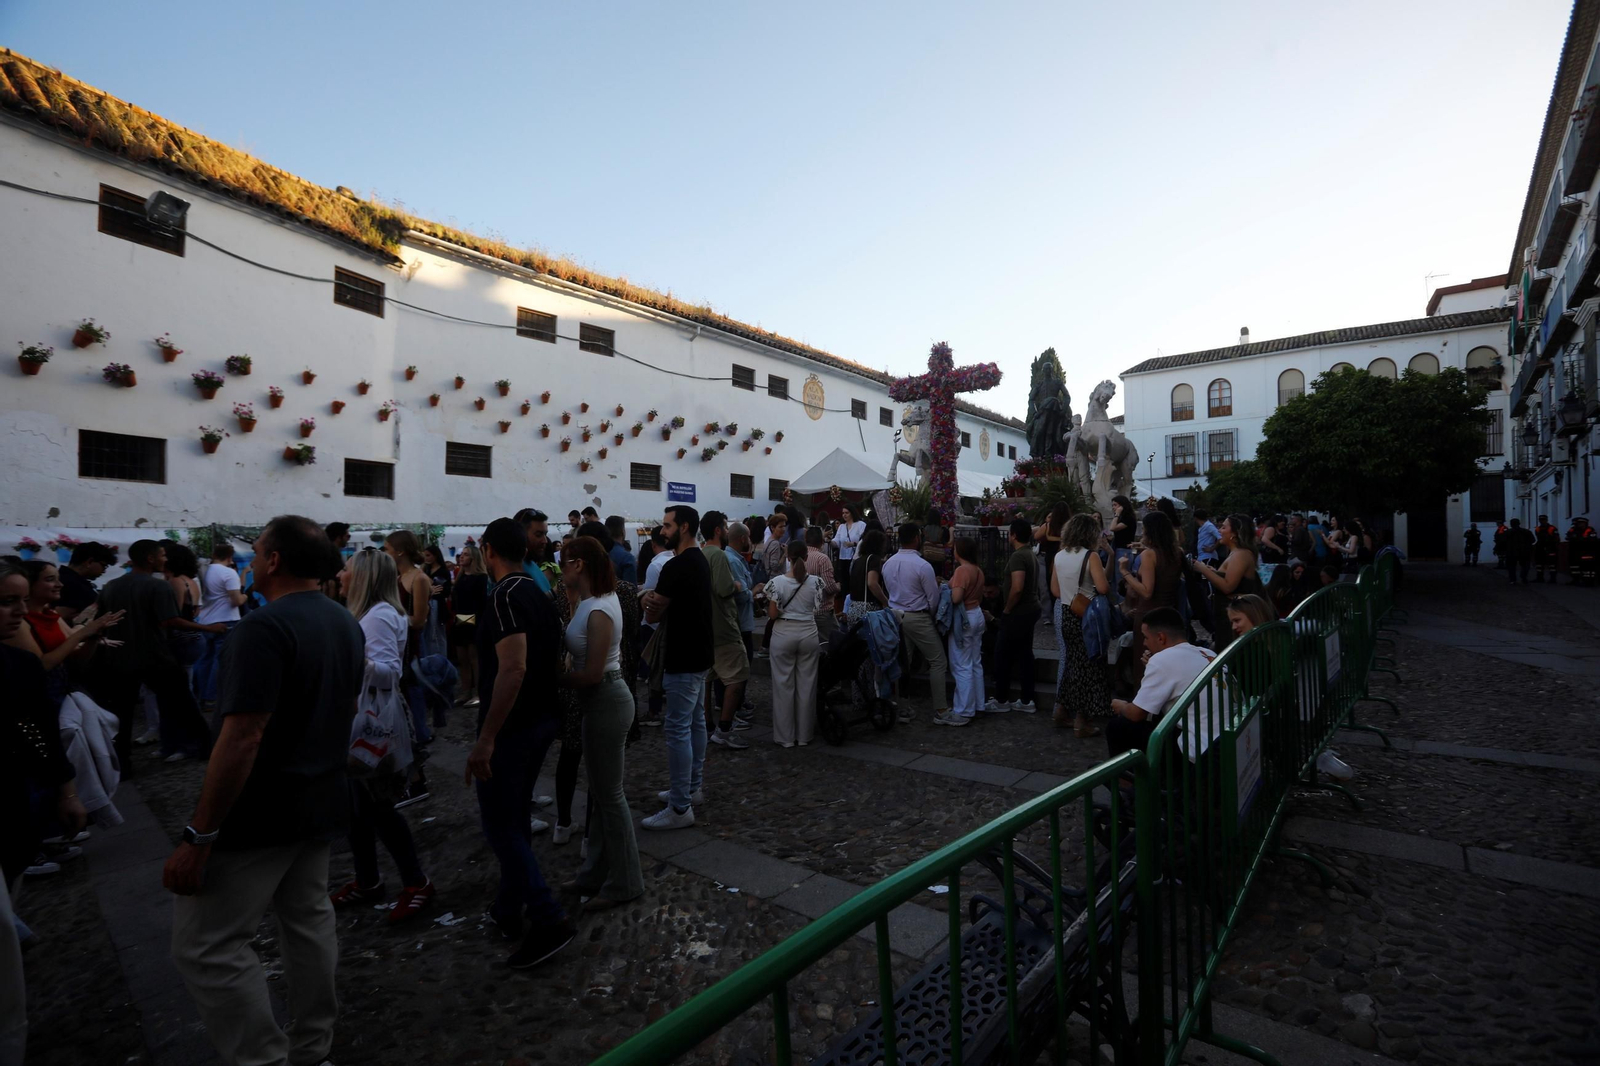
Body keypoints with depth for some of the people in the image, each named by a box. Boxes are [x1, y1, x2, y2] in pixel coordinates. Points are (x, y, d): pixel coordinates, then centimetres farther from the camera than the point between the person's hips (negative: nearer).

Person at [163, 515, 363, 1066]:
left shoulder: (266, 626, -22)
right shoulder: (347, 624, 6)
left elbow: (243, 738, -26)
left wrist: (199, 835, -21)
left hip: (261, 810, -9)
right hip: (321, 800, 9)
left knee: (206, 945, 2)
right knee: (308, 920, 18)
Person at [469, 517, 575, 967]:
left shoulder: (504, 597, -19)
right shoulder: (539, 595, 9)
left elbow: (513, 668, -29)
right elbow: (555, 662, 14)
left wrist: (486, 739, -28)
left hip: (512, 727, -9)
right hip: (543, 719, 9)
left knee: (500, 825, 0)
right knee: (516, 819, 20)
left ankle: (549, 921, 1)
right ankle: (509, 909, 33)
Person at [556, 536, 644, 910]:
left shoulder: (599, 611, -22)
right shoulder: (591, 601, 6)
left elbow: (592, 674, -22)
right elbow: (576, 645, 9)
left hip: (607, 702, -10)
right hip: (601, 701, 10)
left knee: (609, 794, 4)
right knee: (601, 791, 20)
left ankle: (624, 882, 21)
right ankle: (597, 872, 36)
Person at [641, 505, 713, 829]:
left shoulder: (676, 566, -20)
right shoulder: (700, 560, 11)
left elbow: (652, 615, -14)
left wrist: (650, 602, 7)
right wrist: (656, 600, -2)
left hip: (682, 659, -10)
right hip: (698, 654, 10)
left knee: (677, 729, -5)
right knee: (695, 722, 17)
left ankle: (680, 808, 1)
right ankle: (693, 788, 29)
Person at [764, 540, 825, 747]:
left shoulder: (777, 582, -9)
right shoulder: (815, 581, -5)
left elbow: (772, 614, -7)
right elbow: (818, 611, 0)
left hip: (783, 635, -1)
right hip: (808, 634, 2)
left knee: (784, 685, 7)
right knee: (806, 684, 10)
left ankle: (785, 736, 13)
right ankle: (804, 735, 18)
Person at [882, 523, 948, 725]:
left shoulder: (888, 563, 2)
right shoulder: (922, 566, -18)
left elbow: (889, 590, 9)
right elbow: (933, 598, -12)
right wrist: (931, 616, 5)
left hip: (894, 615, 7)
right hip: (917, 618, -6)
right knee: (937, 661, 7)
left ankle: (901, 708, 16)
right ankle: (940, 709, 9)